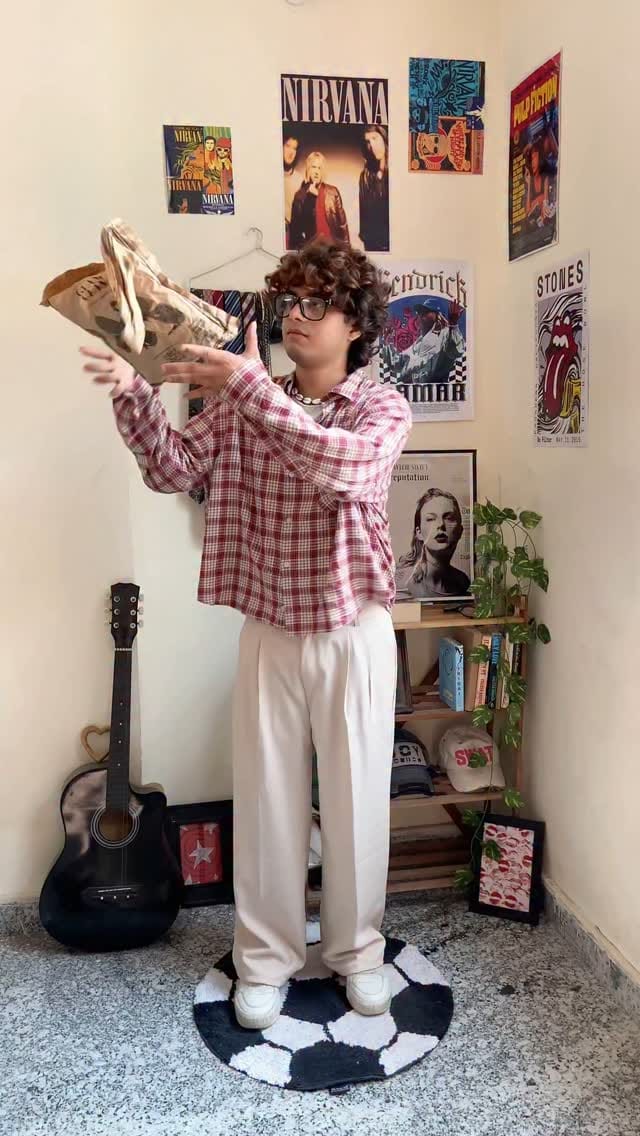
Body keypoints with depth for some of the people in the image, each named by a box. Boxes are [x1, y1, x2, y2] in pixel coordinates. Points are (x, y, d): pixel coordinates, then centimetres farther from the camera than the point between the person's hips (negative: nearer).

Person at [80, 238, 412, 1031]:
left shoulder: (383, 408, -6)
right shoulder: (244, 405, 4)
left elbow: (345, 467, -28)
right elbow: (175, 471, -4)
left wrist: (249, 386, -31)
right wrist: (133, 394, -20)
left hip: (354, 634, -2)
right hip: (269, 633, 2)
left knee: (355, 799, 10)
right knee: (266, 799, 11)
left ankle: (356, 949, 33)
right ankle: (266, 957, 31)